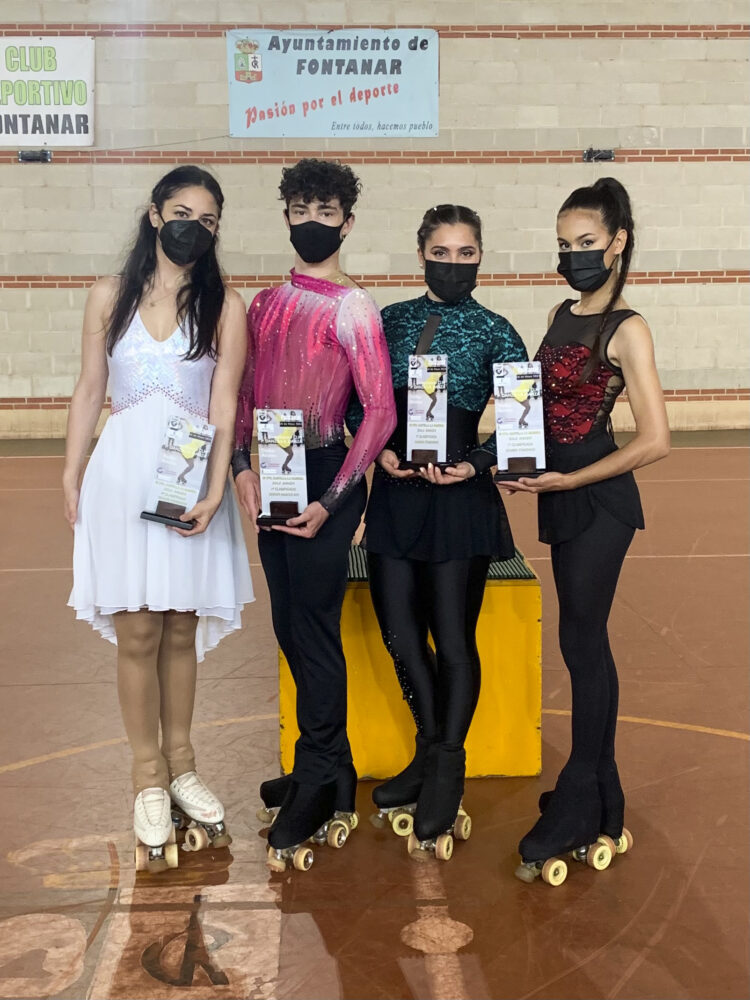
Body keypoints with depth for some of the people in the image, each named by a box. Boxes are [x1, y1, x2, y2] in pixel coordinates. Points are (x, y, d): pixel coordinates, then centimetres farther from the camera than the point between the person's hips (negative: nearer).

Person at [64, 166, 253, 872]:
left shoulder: (223, 307, 2)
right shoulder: (110, 297, 6)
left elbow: (223, 407, -3)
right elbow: (89, 391, 9)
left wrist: (215, 490, -14)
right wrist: (70, 478, 6)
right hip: (123, 472, 0)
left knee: (182, 629, 8)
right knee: (137, 633, 1)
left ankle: (179, 761, 25)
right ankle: (148, 775, 16)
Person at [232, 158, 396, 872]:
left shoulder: (353, 310, -7)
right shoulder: (264, 305, 12)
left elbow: (380, 411, -12)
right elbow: (245, 393, 13)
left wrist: (329, 499, -16)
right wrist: (242, 466, -4)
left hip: (326, 477, -6)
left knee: (314, 626, -4)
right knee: (289, 625, 11)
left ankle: (315, 790, 7)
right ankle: (331, 768, 27)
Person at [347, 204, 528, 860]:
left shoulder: (495, 333, -1)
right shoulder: (391, 320, 8)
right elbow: (358, 402, 11)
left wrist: (475, 463, -16)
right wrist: (379, 447, -6)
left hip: (460, 496, -4)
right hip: (396, 492, 4)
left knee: (453, 639, 1)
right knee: (399, 629, 7)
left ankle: (447, 773, 20)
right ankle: (431, 752, 30)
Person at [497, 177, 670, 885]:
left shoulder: (626, 330, -12)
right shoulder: (561, 315, 11)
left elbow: (654, 441, -17)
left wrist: (568, 480, -15)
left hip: (599, 503, -8)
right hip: (560, 500, 8)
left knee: (580, 643, -1)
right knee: (586, 642, 14)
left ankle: (573, 816, 12)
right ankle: (601, 806, 27)